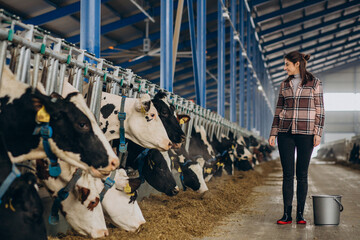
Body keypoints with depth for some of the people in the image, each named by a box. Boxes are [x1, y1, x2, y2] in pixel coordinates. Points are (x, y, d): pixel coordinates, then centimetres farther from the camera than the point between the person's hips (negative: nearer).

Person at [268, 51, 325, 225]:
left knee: (302, 174, 1)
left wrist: (318, 133, -9)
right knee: (287, 173, 0)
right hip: (286, 132, 3)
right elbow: (279, 110, 13)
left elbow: (319, 110, -2)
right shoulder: (285, 84, 11)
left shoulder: (314, 83, 0)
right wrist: (273, 133, 7)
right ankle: (287, 214, 3)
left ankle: (300, 214, 8)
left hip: (305, 132, -3)